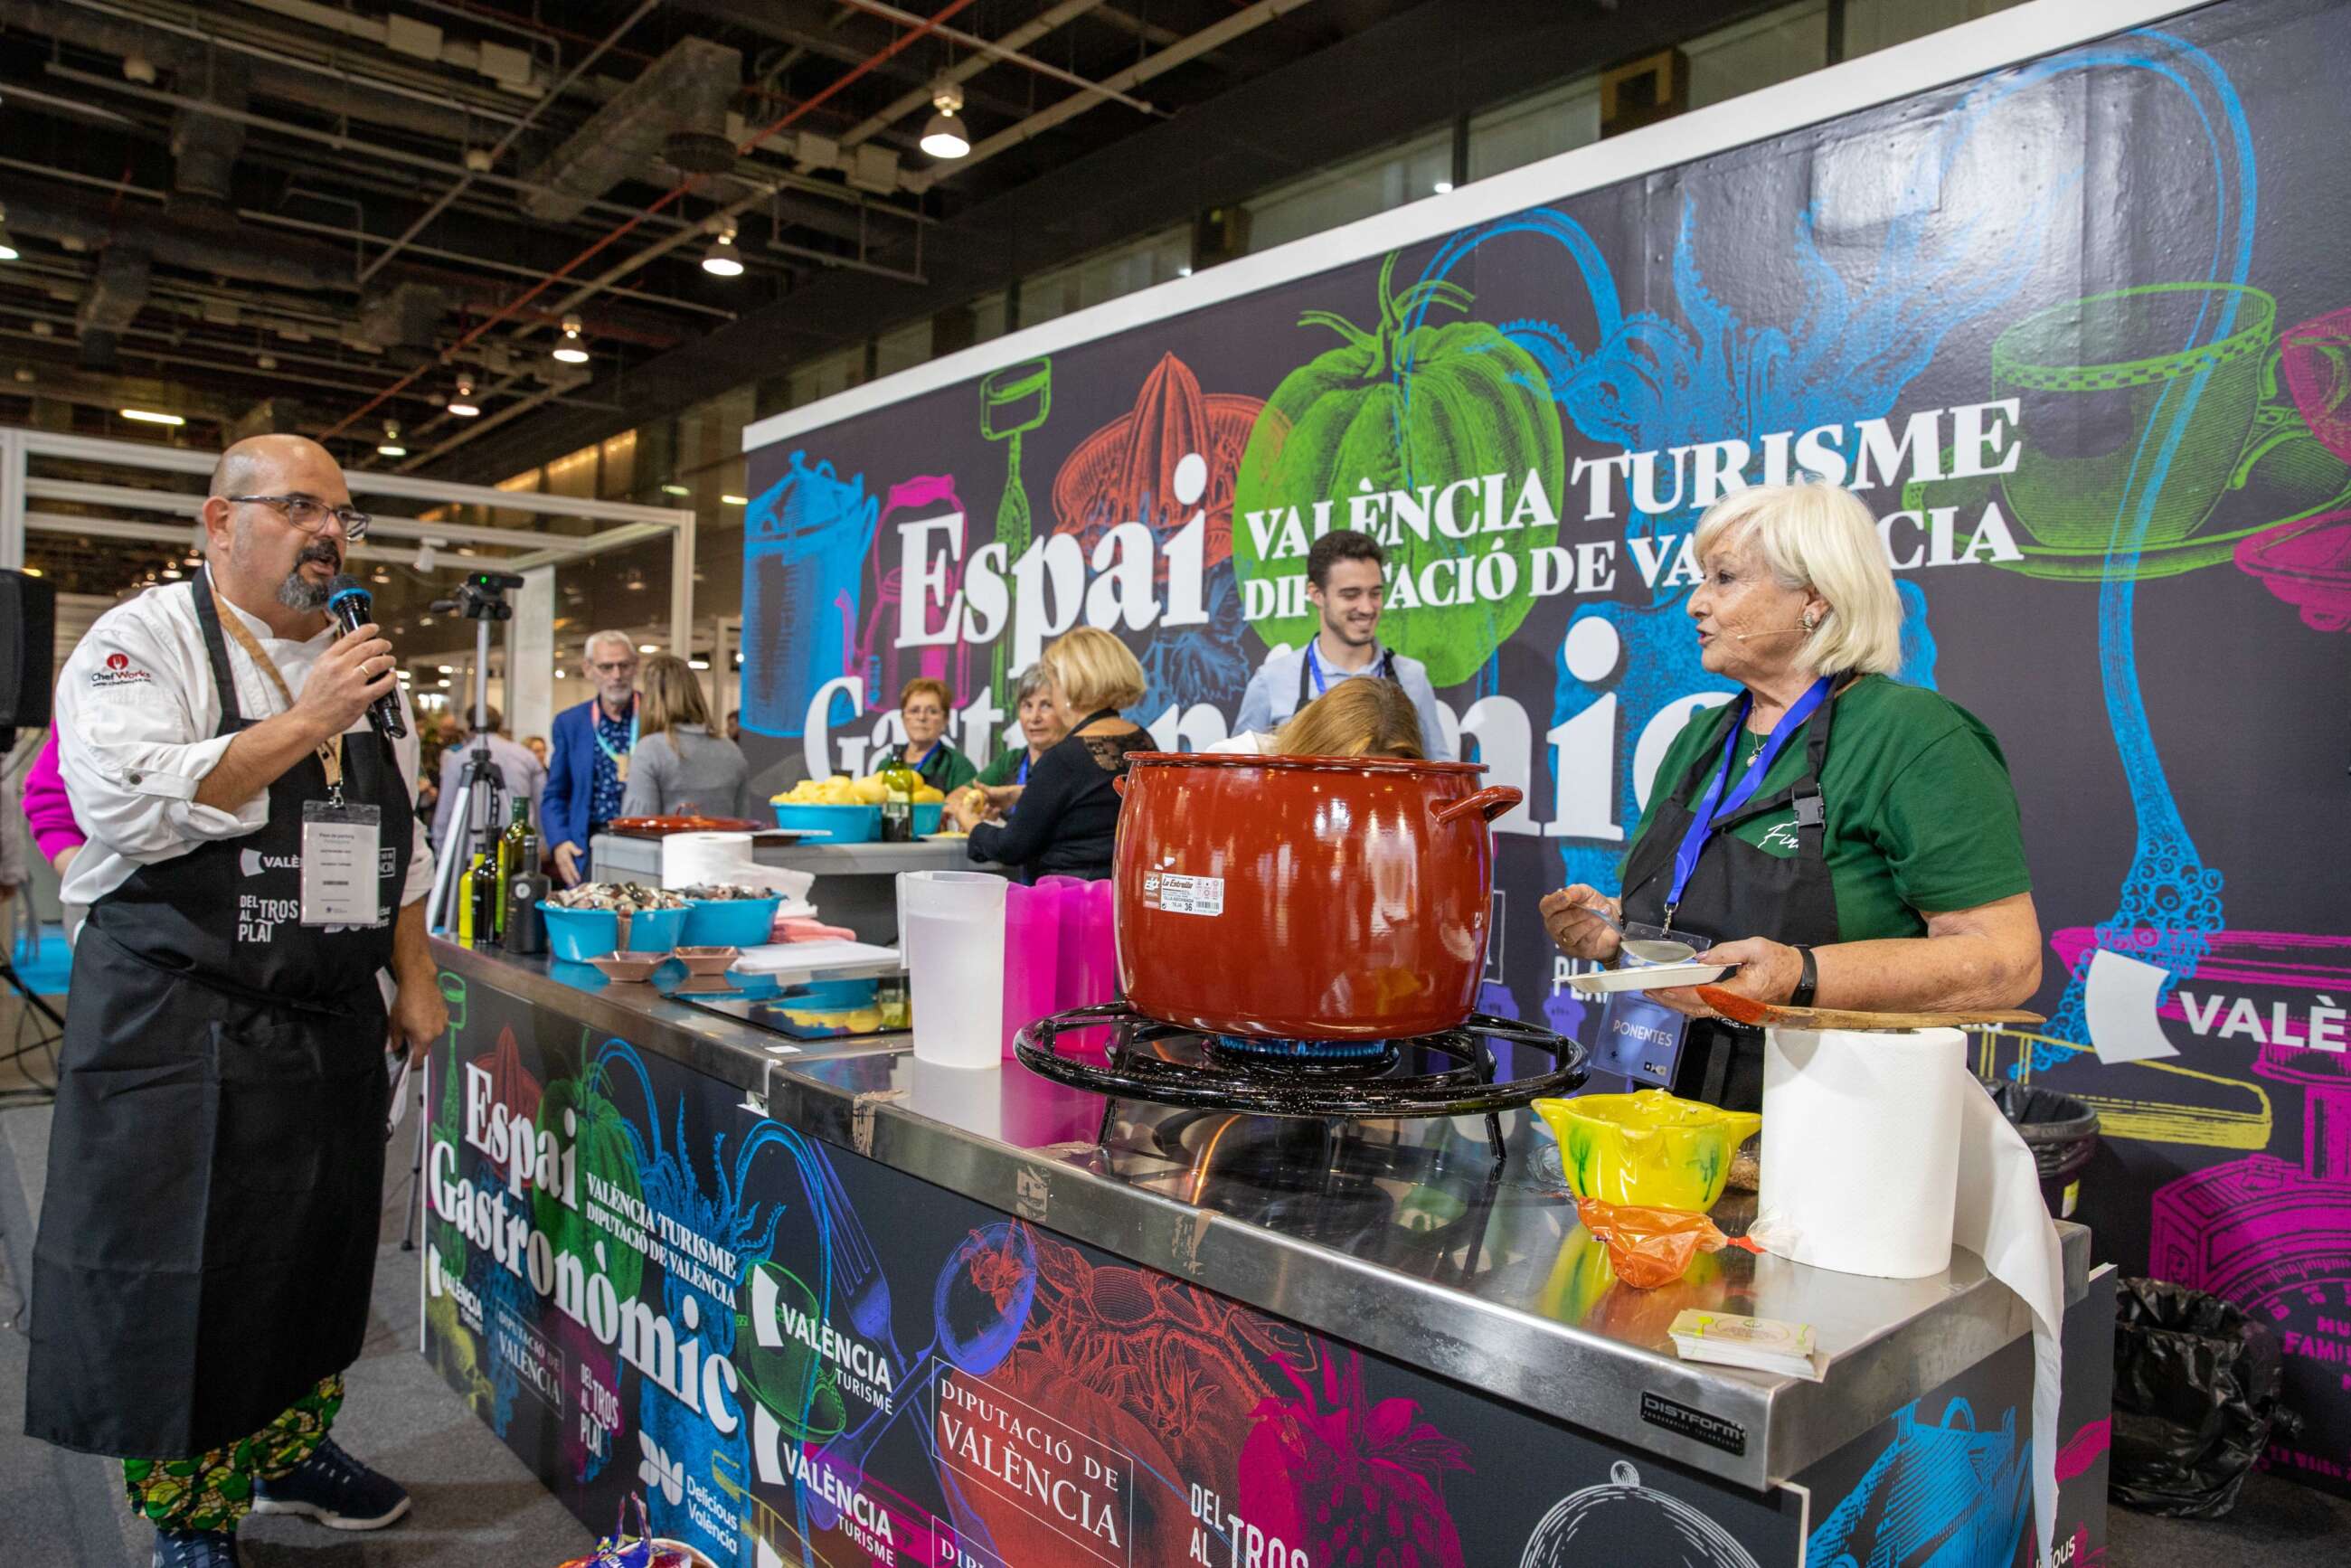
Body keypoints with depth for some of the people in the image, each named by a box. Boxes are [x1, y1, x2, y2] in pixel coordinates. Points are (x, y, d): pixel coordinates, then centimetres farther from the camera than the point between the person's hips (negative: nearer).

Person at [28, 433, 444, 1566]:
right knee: (176, 1282, 4)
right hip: (179, 1034, -6)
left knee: (316, 1261, 16)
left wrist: (414, 980, 11)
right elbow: (129, 805, -23)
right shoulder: (146, 641, -7)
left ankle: (289, 1451, 37)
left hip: (333, 1033, 6)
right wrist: (304, 724, -22)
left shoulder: (356, 665, 12)